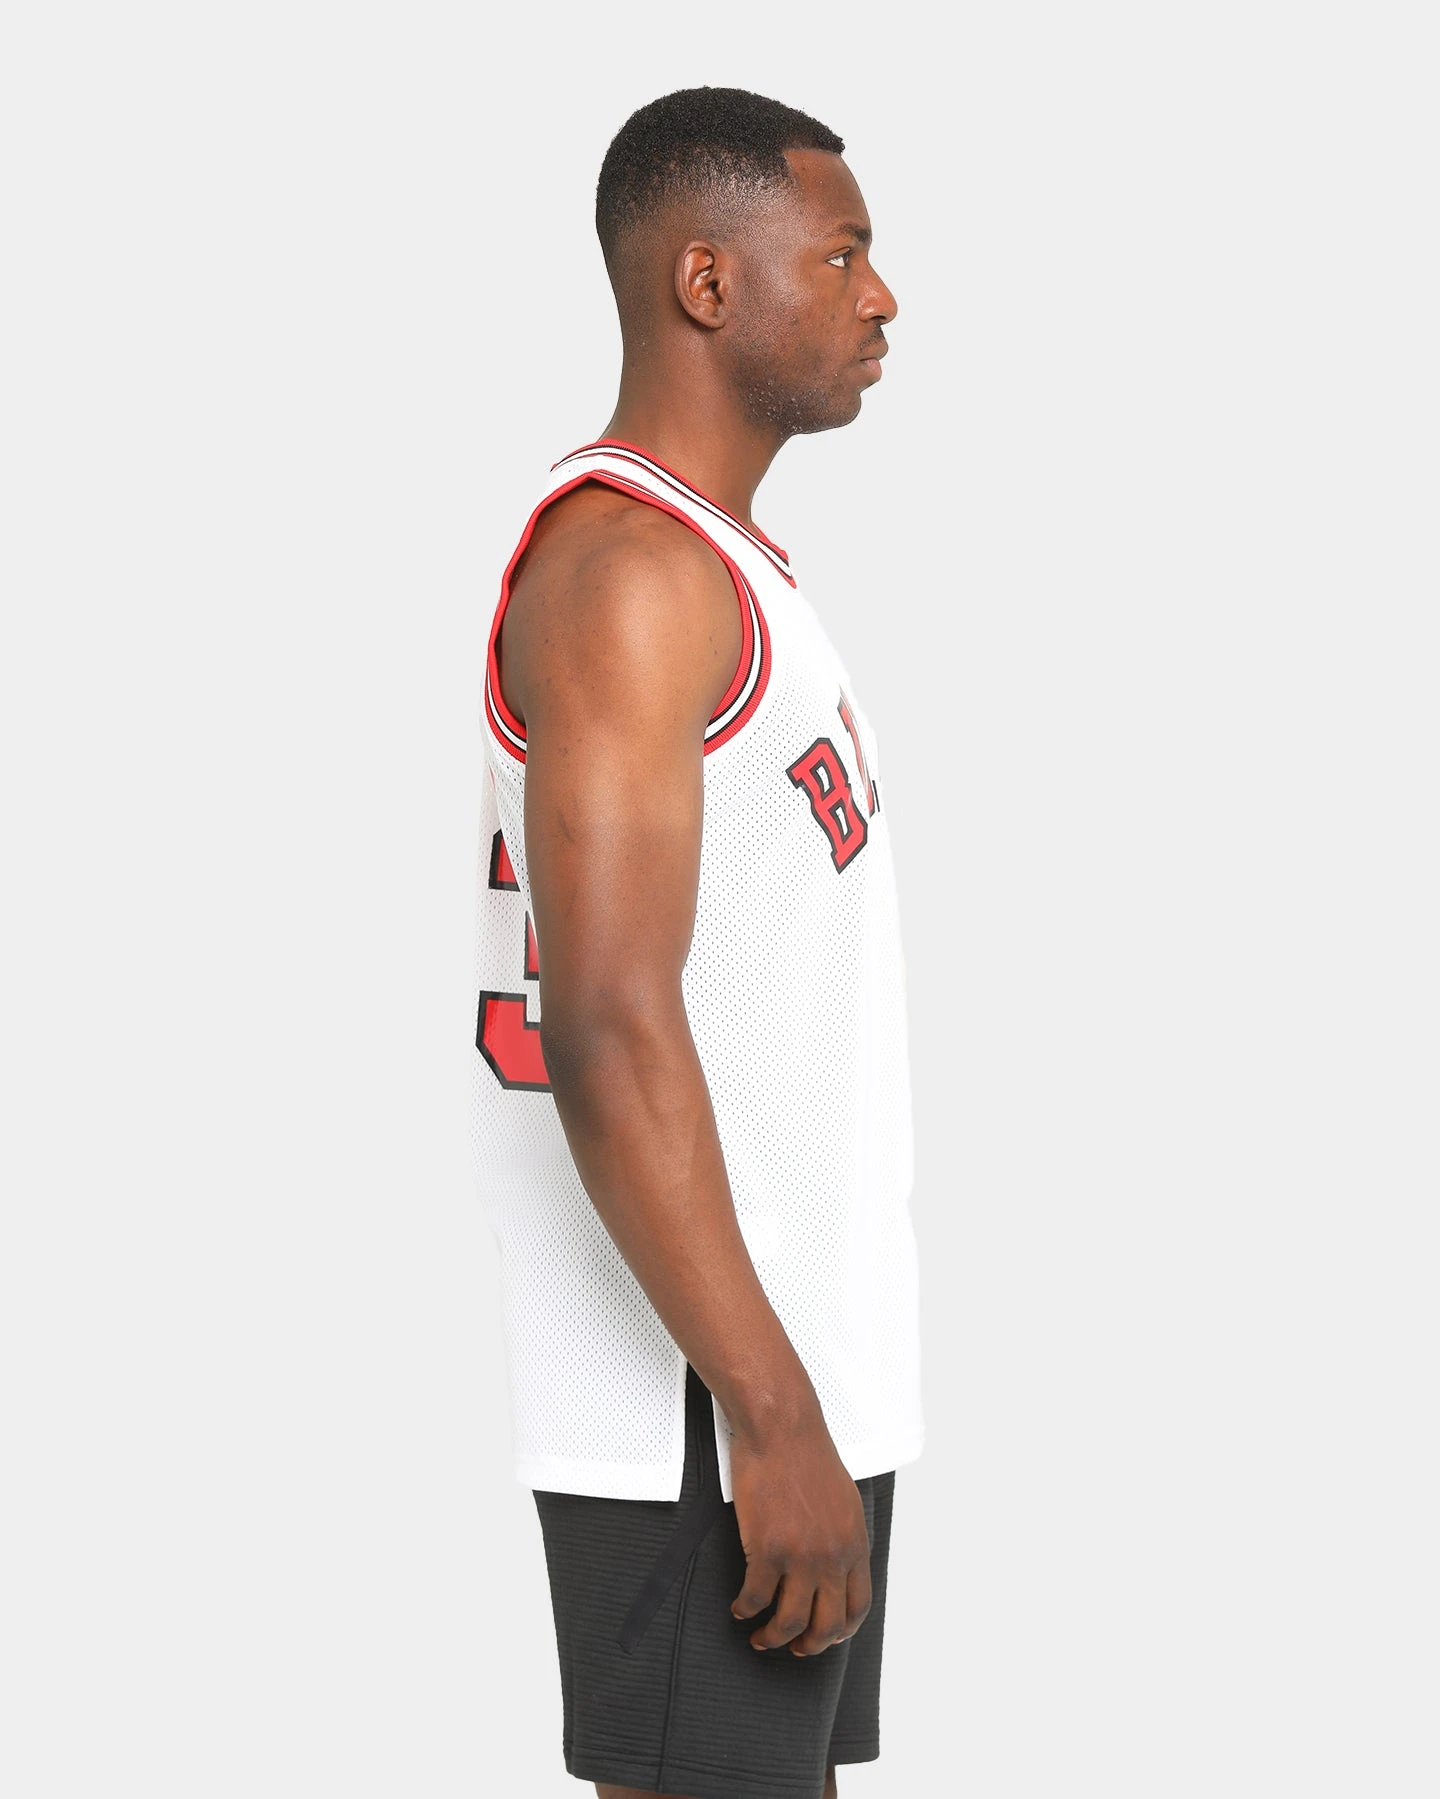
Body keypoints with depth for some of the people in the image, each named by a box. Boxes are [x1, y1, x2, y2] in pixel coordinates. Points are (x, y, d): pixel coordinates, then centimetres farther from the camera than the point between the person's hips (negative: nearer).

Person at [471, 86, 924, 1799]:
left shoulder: (730, 562, 16)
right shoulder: (628, 567, -16)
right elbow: (608, 1031, -24)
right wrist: (771, 1415, -24)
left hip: (798, 1359, 10)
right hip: (704, 1401, -10)